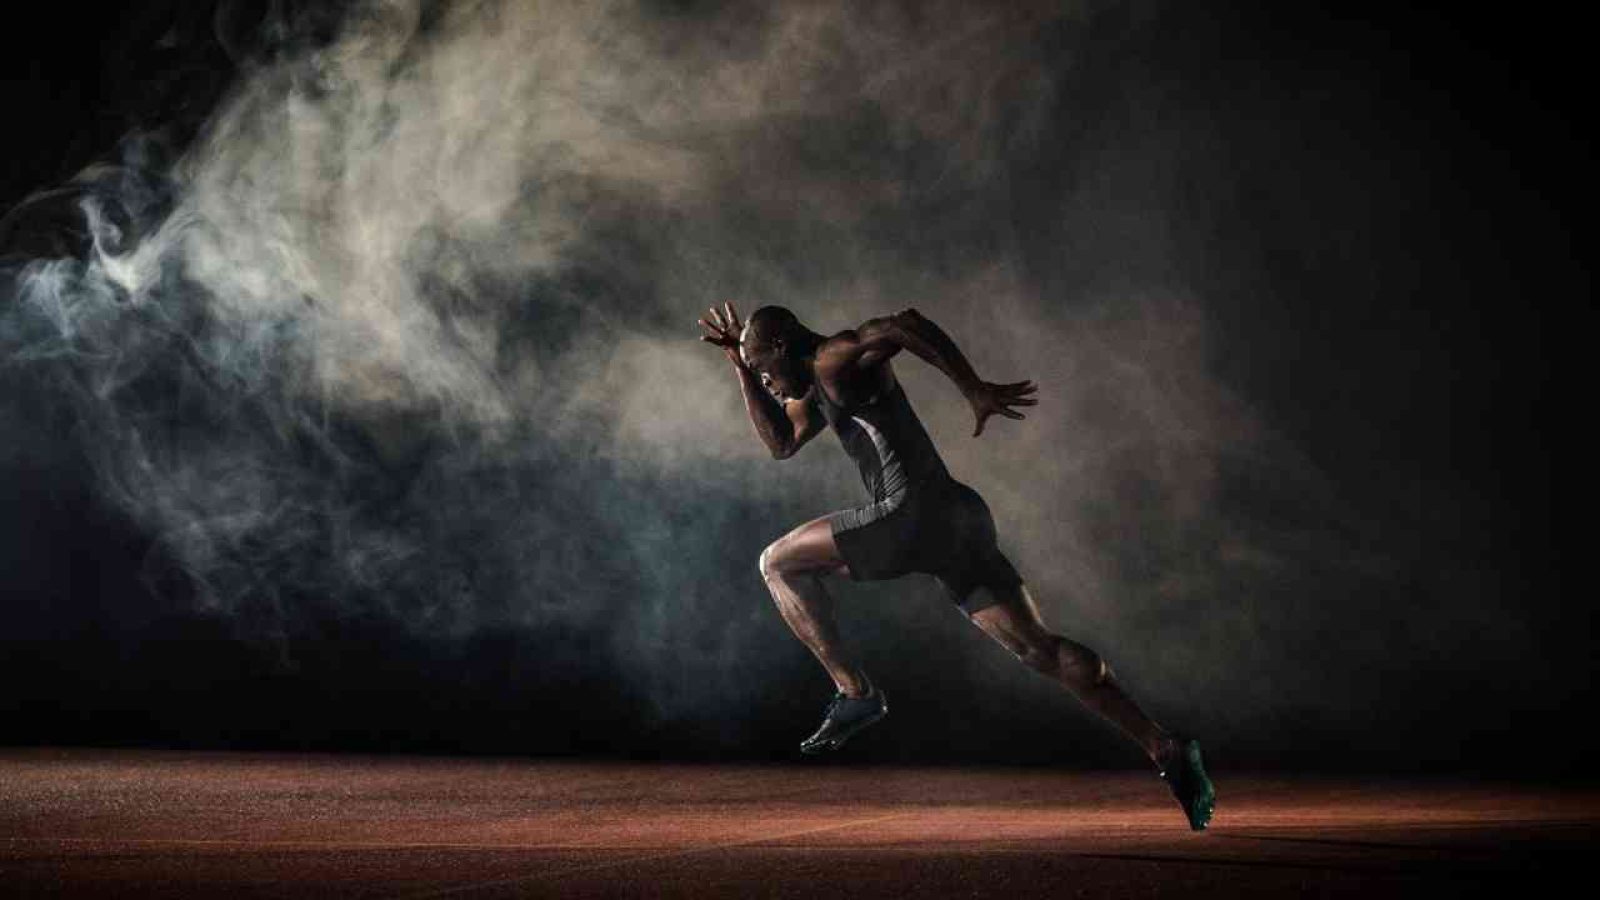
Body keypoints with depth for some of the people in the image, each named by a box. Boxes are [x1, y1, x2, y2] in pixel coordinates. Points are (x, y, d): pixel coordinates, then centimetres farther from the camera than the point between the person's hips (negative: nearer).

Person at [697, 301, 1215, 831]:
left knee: (777, 563, 6)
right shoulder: (819, 387, 28)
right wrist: (740, 366, 30)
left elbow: (908, 324, -18)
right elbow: (781, 442, 34)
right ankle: (1164, 749, -3)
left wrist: (975, 391, -21)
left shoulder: (835, 359, -1)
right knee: (1041, 650, 5)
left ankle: (854, 691, -1)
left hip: (914, 513, -10)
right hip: (959, 518, 10)